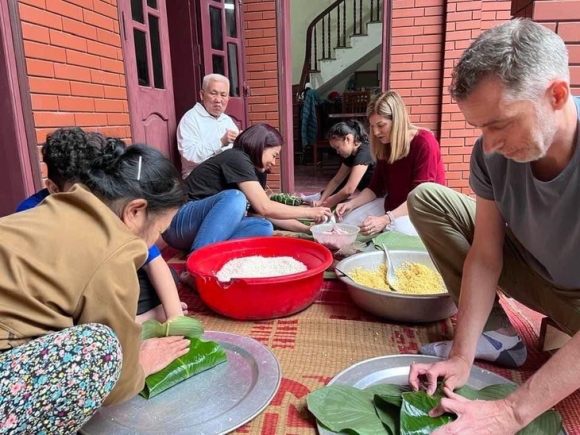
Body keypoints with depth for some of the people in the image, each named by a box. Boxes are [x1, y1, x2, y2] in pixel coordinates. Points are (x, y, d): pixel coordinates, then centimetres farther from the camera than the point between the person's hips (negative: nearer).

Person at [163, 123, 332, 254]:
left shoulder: (244, 165, 13)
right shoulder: (237, 159, -14)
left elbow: (268, 213, 14)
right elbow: (264, 207, -22)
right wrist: (309, 212, -12)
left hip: (206, 224, 8)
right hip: (179, 223, -8)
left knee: (264, 227, -10)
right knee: (235, 198, -33)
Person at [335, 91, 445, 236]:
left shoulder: (425, 143, -21)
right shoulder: (385, 146, 2)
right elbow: (375, 187, 7)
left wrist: (385, 219, -37)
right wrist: (351, 204, -11)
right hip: (392, 205, 7)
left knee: (395, 230, -37)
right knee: (346, 220, -8)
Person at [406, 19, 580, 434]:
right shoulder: (492, 153, -21)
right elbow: (485, 258, -14)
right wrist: (462, 356, -19)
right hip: (538, 277, 5)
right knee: (427, 198, -11)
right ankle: (497, 335, -4)